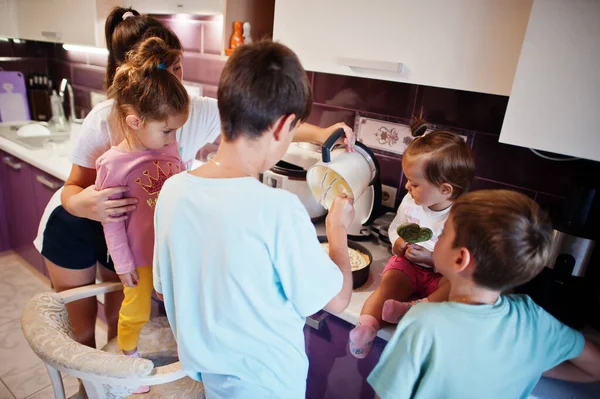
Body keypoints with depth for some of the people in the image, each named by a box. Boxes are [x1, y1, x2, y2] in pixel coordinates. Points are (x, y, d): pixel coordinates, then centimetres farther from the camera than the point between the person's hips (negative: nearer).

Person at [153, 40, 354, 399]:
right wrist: (338, 228, -3)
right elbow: (337, 299, -17)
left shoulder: (173, 190, -13)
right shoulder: (278, 209, -31)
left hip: (203, 368, 5)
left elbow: (163, 288, 1)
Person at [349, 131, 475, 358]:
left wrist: (431, 257, -26)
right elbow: (395, 227, 13)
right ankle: (366, 326, -33)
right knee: (389, 283, -24)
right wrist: (399, 241, -9)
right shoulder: (410, 202, -3)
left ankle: (412, 309, -40)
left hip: (441, 272, -2)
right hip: (407, 264, 3)